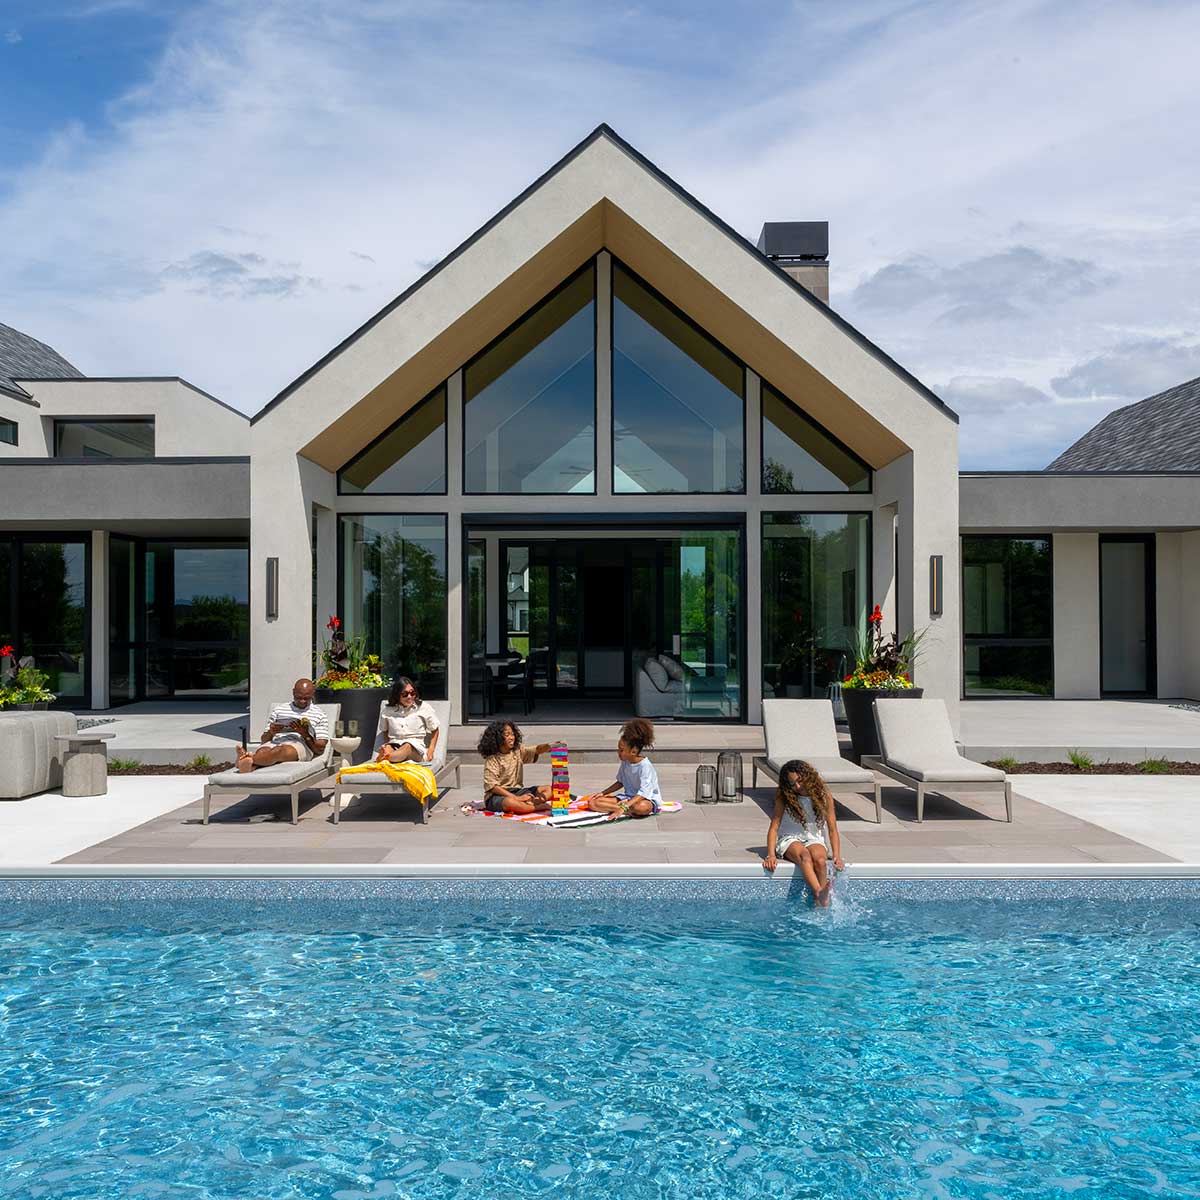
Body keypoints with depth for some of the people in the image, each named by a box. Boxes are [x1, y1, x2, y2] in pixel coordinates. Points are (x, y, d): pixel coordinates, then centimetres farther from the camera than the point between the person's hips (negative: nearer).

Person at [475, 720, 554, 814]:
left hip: (517, 791, 6)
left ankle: (530, 803, -34)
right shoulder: (492, 760, -9)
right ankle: (540, 807, -29)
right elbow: (492, 786, -16)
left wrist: (549, 746, -33)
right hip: (497, 795, -6)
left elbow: (537, 750, -9)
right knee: (509, 802, -41)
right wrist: (517, 798, -23)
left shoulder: (518, 751, 6)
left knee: (549, 789, -7)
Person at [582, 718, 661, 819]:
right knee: (593, 803, -12)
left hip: (648, 799, -8)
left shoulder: (645, 766, -20)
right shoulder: (625, 763, 3)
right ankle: (630, 811, -22)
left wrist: (623, 808, -39)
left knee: (642, 807, -48)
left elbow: (643, 793, -29)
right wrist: (603, 793, 12)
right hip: (629, 797, 8)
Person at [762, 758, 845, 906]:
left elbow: (832, 829, -1)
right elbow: (774, 827, -7)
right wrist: (771, 855, -21)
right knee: (804, 855, -36)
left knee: (820, 860, -34)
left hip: (814, 839, 1)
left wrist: (837, 856, -16)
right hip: (789, 839, -1)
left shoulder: (824, 796, -2)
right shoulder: (784, 797, -4)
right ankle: (820, 893, -58)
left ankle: (822, 905, -40)